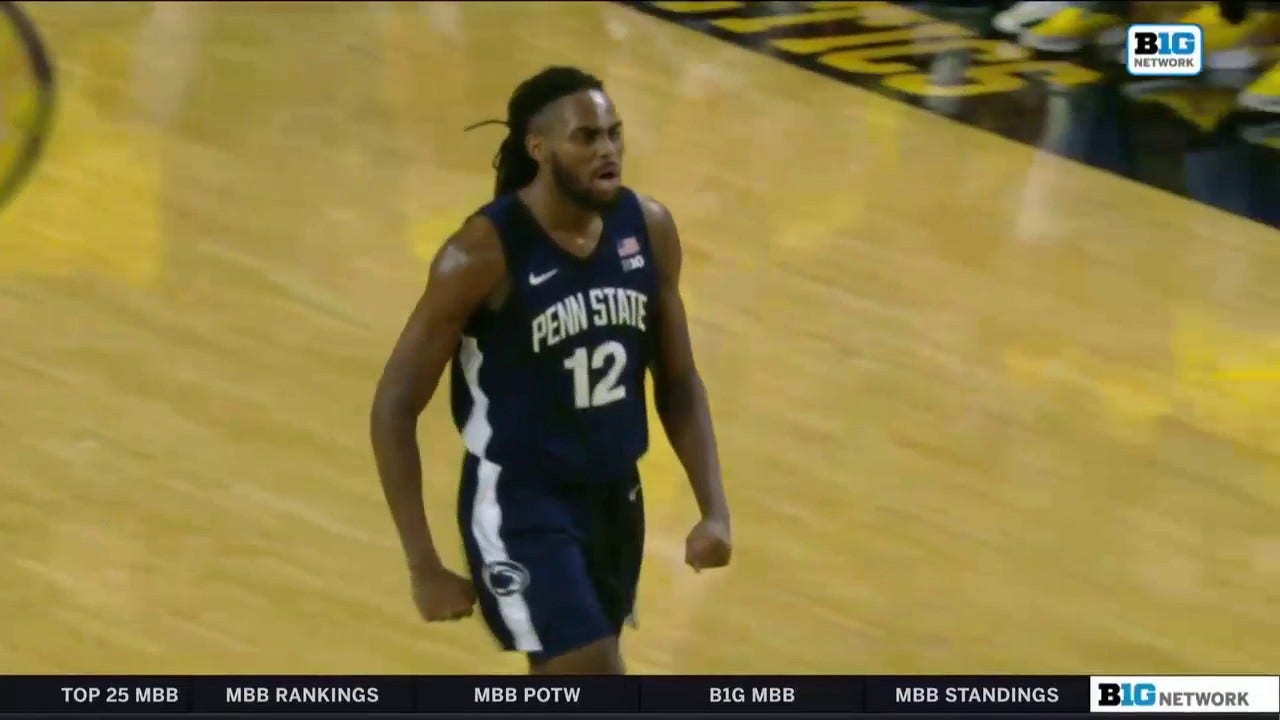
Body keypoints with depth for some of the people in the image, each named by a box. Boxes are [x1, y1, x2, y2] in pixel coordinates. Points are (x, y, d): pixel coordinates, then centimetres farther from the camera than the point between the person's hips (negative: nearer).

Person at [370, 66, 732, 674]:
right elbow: (395, 405, -15)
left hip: (614, 497, 7)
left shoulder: (648, 228, -3)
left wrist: (714, 509, -3)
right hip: (520, 504, -7)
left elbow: (678, 382, 9)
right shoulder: (484, 254, -20)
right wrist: (424, 567, -18)